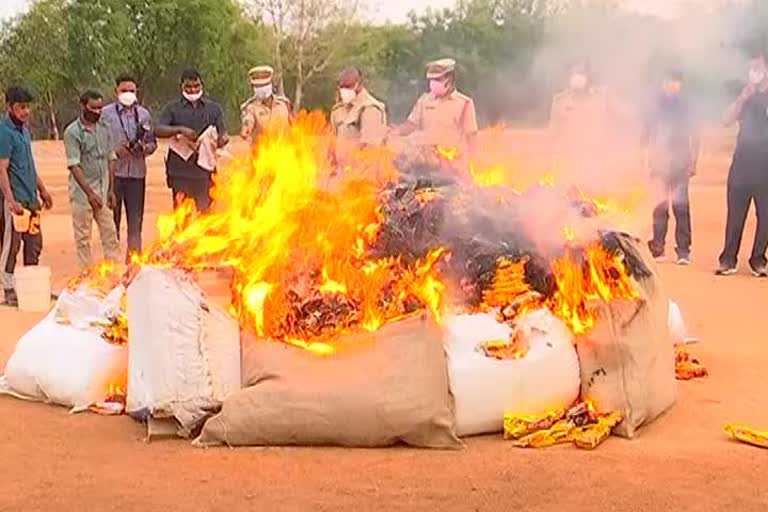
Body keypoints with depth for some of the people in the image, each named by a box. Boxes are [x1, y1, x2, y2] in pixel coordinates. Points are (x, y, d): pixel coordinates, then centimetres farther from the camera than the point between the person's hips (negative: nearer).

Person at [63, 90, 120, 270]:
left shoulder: (104, 128, 8)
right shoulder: (72, 132, -9)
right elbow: (74, 165, -14)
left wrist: (111, 189, 6)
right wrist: (90, 193, -18)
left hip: (103, 190, 5)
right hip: (82, 191, -5)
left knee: (110, 233, 5)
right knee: (83, 237, 3)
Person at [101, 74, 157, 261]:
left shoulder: (144, 114, 11)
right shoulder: (106, 114, 0)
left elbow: (153, 142, 15)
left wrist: (144, 148, -6)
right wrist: (117, 151, -16)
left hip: (137, 173, 3)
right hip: (113, 173, -3)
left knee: (135, 221, 7)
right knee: (112, 220, 4)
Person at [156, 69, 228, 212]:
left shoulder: (214, 108, 12)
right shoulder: (173, 108, 7)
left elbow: (222, 133, 10)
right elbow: (158, 130, -5)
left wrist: (223, 139, -14)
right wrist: (180, 129, -21)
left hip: (204, 169, 1)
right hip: (180, 171, -1)